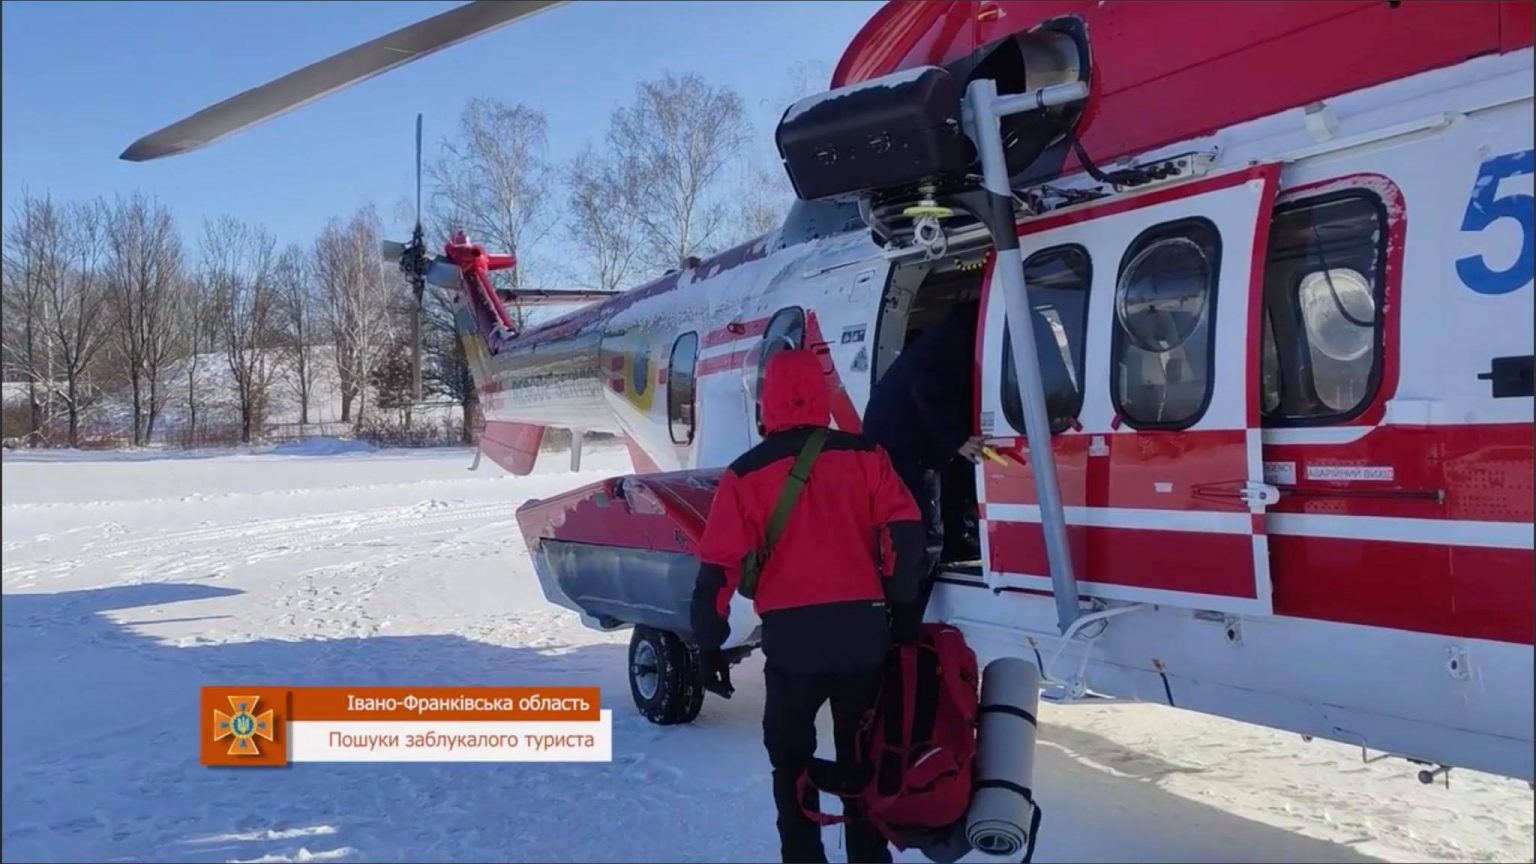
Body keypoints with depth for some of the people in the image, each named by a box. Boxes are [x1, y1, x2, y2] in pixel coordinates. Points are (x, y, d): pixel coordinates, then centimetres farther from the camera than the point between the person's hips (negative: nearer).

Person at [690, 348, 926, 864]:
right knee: (861, 755, 18)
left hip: (791, 637, -2)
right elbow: (905, 534, -2)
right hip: (863, 630, 2)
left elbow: (719, 568, -2)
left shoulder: (746, 474, 0)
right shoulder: (865, 457, 2)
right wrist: (900, 603, 11)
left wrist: (709, 644, 5)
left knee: (791, 759, 16)